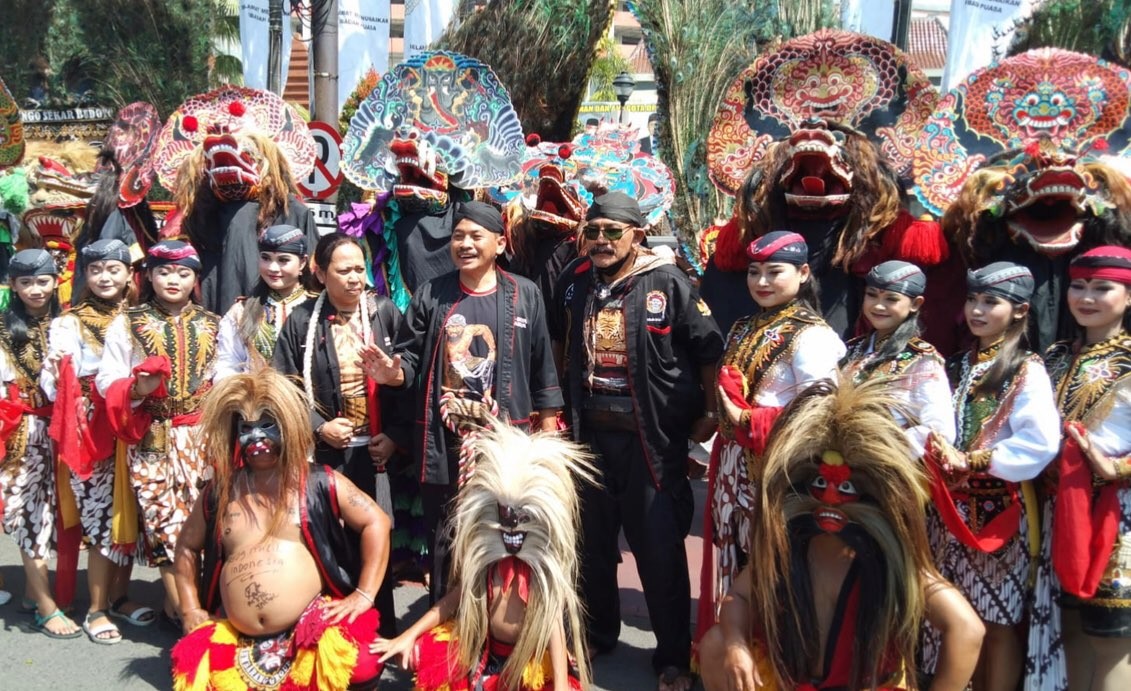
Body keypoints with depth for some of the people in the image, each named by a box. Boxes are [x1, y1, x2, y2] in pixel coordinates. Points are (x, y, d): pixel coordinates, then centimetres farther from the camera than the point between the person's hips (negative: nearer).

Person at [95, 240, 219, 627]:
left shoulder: (214, 326, 12)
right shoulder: (127, 323, 5)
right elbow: (107, 379, -1)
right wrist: (136, 389, -18)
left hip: (204, 436, 2)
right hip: (153, 438, -2)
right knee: (164, 517, -3)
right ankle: (180, 606, 7)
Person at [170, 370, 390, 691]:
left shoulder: (319, 483, 2)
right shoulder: (220, 492, 11)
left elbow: (376, 522, 0)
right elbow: (187, 546, 23)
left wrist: (364, 595, -5)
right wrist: (190, 610, 14)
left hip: (313, 635, -4)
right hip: (238, 643, 4)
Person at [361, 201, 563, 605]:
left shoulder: (524, 296, 2)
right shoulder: (430, 295, 4)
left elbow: (542, 370, 5)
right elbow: (409, 357, 5)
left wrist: (549, 434, 4)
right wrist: (394, 373, -18)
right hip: (444, 444, 1)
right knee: (444, 544, 10)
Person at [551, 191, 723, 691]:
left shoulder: (668, 283, -12)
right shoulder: (573, 282, 4)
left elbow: (709, 349, -8)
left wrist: (710, 413, -7)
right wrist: (563, 401, 19)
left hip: (651, 437, -5)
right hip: (588, 431, 5)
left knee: (660, 549, 3)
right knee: (591, 541, 17)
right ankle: (596, 633, 39)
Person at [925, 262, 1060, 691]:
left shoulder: (1027, 372, -7)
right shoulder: (957, 367, 12)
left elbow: (1041, 445, -20)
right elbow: (937, 427, 11)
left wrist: (972, 462, -20)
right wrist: (940, 456, -10)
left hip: (1000, 509, -5)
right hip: (955, 507, 5)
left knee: (998, 620, 4)